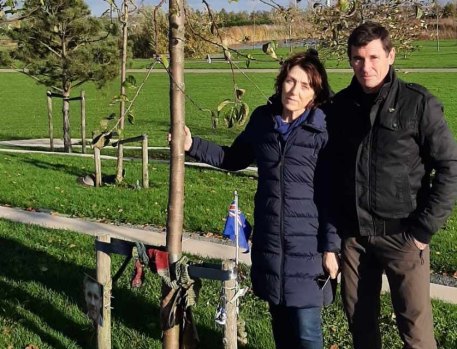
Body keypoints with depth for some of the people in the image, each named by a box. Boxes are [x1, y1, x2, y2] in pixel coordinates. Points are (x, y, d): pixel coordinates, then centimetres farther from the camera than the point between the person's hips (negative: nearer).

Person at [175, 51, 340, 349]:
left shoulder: (323, 131, -11)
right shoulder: (262, 120, 2)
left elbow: (333, 195, -9)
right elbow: (234, 158, 19)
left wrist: (331, 248, -10)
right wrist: (193, 145, 9)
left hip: (307, 245, -5)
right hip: (268, 241, 5)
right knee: (280, 323, 18)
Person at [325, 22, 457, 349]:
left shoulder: (418, 104, -8)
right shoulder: (339, 105, 4)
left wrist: (424, 229, -11)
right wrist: (335, 225, 6)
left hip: (402, 234, -3)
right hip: (353, 234, 4)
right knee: (359, 318, 15)